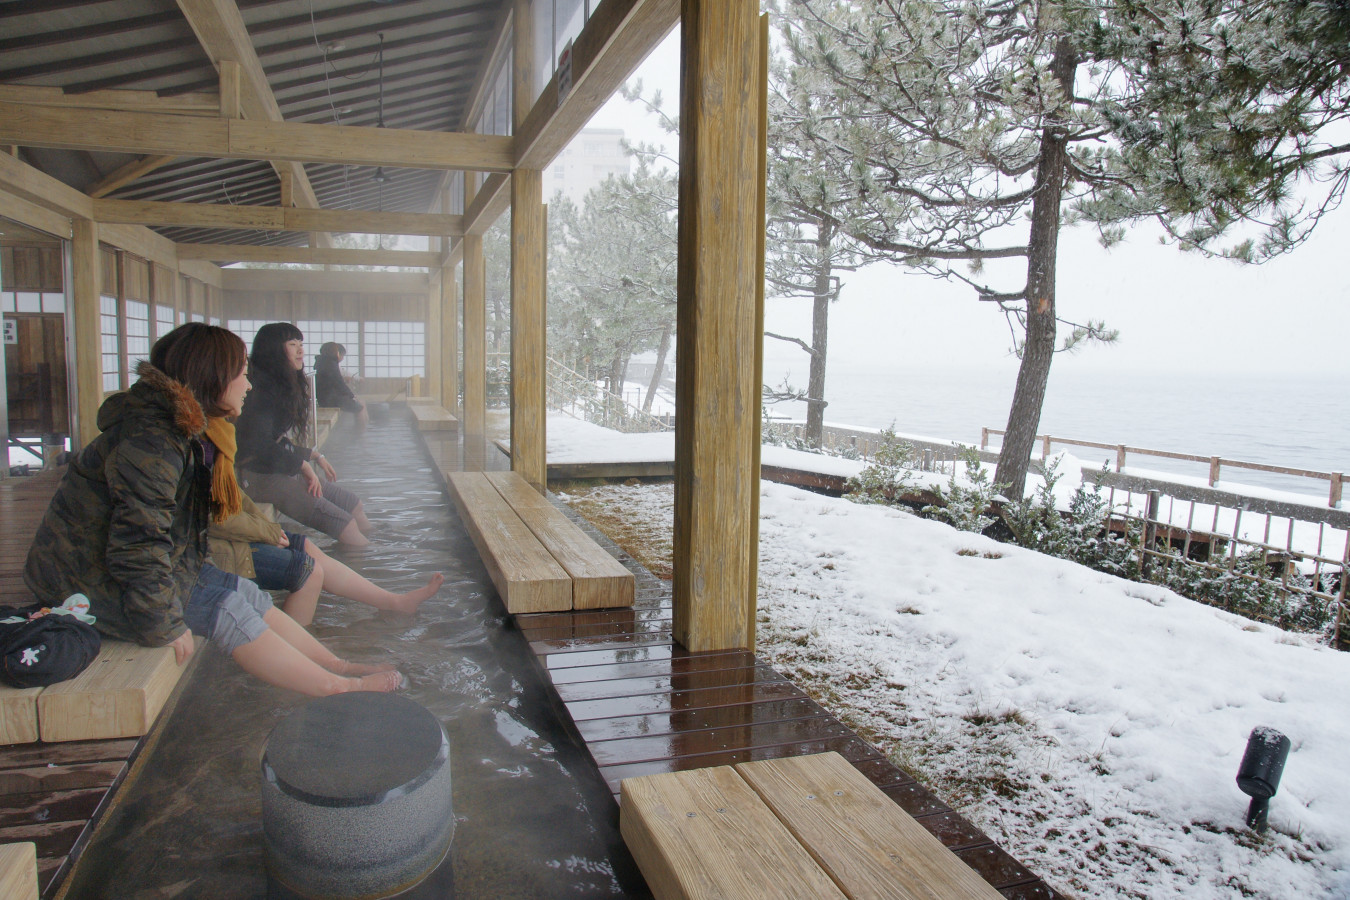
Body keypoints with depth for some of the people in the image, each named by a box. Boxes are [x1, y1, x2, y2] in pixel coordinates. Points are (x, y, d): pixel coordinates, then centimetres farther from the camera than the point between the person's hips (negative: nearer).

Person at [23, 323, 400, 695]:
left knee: (248, 595, -3)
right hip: (91, 584, -9)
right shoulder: (150, 444, -28)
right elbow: (136, 547, -31)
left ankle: (338, 665, 1)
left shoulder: (185, 430, 7)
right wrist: (165, 625, -24)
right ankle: (336, 688, -10)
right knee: (227, 609, -15)